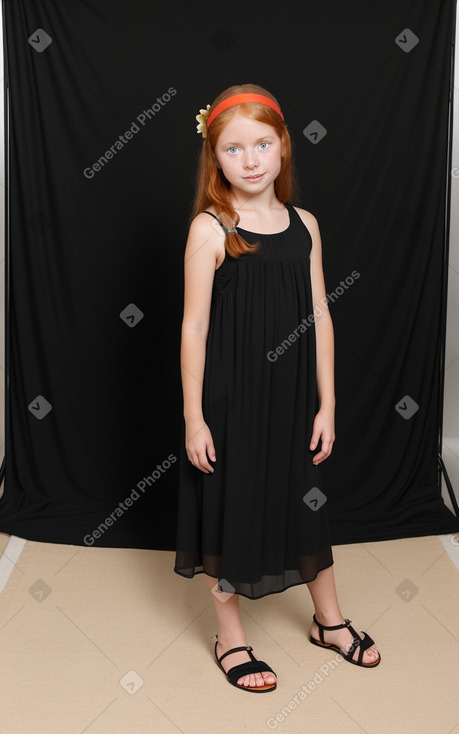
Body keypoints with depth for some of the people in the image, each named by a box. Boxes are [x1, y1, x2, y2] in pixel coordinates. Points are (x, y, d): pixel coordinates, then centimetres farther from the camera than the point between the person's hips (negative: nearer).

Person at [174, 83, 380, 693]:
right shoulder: (210, 229, -11)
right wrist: (193, 419, -11)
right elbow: (194, 327, -11)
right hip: (229, 398, -4)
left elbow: (320, 318, 3)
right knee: (229, 506, 10)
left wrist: (326, 405, 3)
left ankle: (329, 620, 42)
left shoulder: (303, 224, 1)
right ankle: (230, 637, 32)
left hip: (291, 396, 5)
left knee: (306, 500, 19)